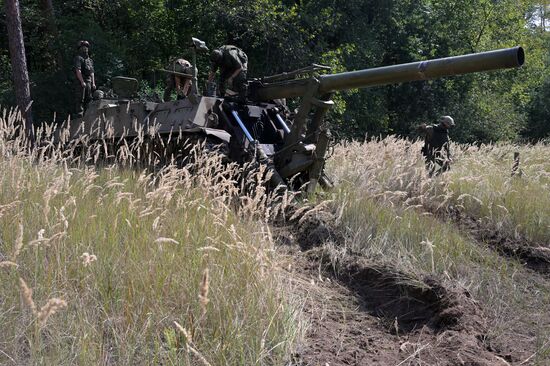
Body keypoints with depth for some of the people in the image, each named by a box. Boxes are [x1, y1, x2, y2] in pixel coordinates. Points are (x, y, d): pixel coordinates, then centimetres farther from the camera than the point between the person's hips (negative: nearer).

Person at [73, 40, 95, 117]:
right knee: (80, 100, -8)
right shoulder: (78, 58, -4)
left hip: (89, 82, 7)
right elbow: (78, 71, -14)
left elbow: (92, 72, 19)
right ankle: (80, 114, -8)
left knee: (88, 99, 9)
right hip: (80, 82, -7)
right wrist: (82, 82, -20)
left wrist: (93, 83, 10)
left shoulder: (90, 60, 20)